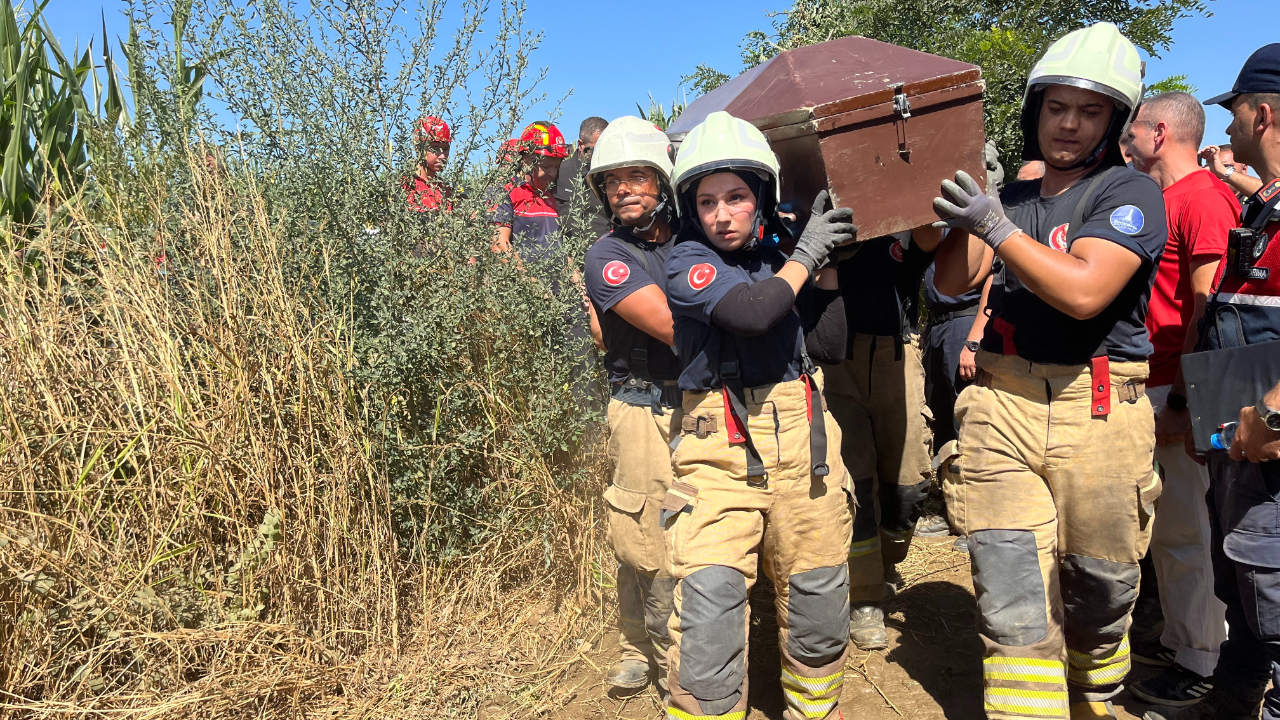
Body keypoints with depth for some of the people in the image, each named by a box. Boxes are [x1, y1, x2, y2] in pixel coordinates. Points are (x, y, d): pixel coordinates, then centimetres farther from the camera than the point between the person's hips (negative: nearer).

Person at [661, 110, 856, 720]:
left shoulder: (781, 257, 11)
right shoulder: (687, 262, -3)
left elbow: (829, 346, 10)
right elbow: (750, 312, -22)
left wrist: (827, 267, 4)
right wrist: (806, 256, -8)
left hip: (802, 436, 5)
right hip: (721, 444, -4)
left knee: (817, 601, 13)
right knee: (708, 602, -13)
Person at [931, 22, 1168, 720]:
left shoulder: (1132, 193, 0)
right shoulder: (1012, 197, 15)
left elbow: (1083, 291, -16)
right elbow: (952, 282, 7)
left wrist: (996, 225, -19)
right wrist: (964, 210, -5)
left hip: (1099, 410, -2)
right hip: (1002, 406, 3)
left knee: (1098, 594, 12)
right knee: (1013, 604, -3)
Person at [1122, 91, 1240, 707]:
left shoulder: (1203, 199, -13)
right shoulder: (1157, 200, 16)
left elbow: (1207, 309, -18)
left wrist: (1181, 400, -19)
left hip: (1179, 391, -9)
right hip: (1153, 383, 9)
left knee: (1183, 528, 0)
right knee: (1164, 523, 16)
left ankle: (1197, 662, 14)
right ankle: (1178, 638, 30)